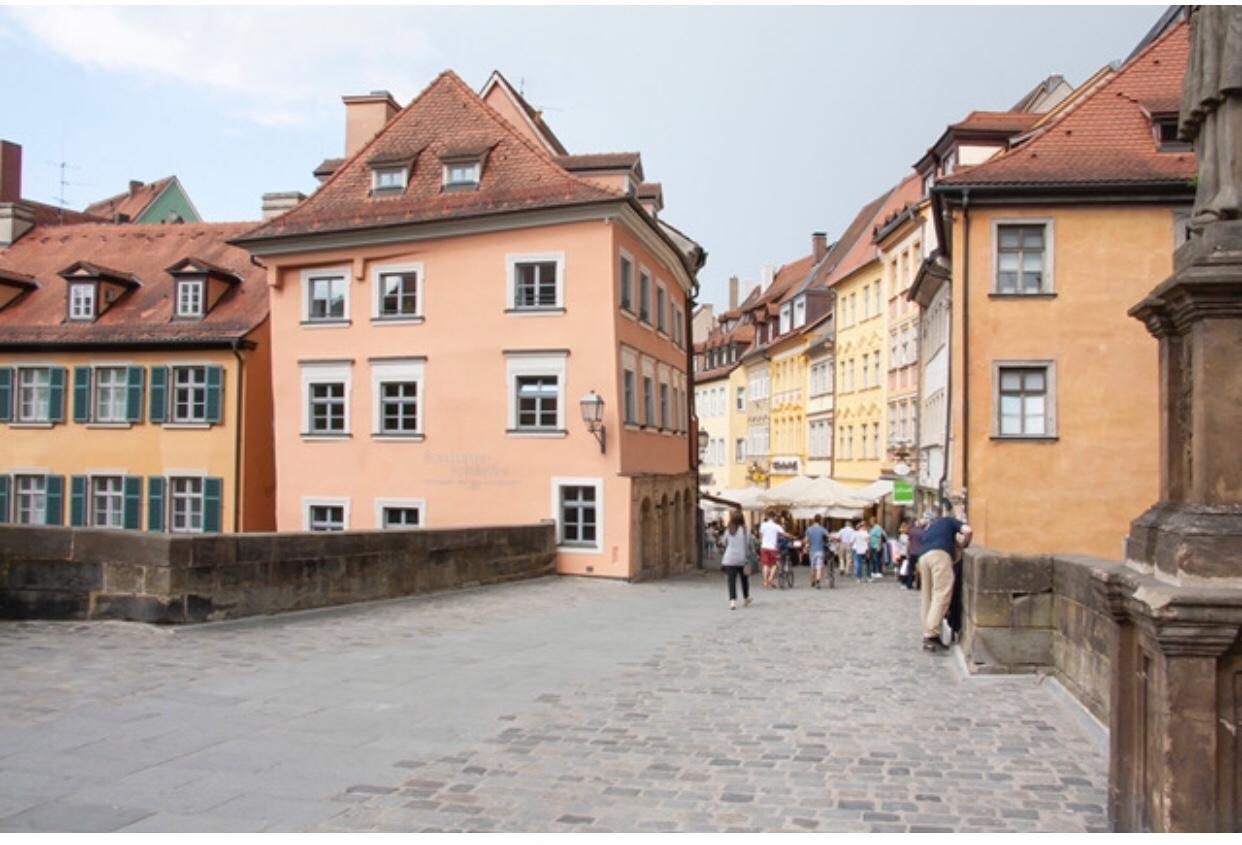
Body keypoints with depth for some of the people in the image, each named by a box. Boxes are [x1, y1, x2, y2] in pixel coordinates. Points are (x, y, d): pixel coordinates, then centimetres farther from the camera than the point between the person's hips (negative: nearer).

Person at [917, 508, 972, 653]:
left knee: (928, 597, 9)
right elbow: (967, 531, 8)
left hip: (923, 557, 6)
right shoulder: (950, 521, 25)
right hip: (939, 554, -6)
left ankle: (928, 634, 7)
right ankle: (931, 635, -19)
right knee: (941, 595, -10)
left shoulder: (929, 528, 39)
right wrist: (964, 546, 24)